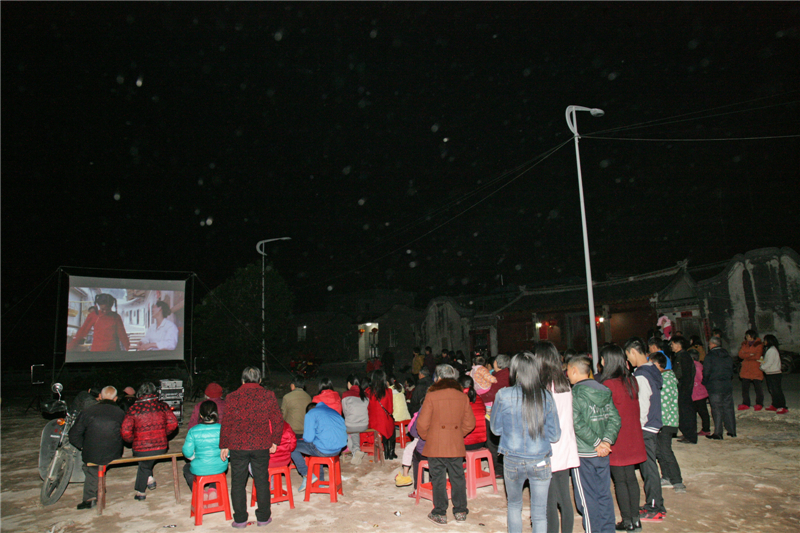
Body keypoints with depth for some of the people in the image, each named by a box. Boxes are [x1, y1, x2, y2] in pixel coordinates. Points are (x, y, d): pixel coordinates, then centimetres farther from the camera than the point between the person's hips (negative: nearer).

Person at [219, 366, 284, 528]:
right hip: (261, 446, 1)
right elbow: (278, 421, -2)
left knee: (238, 483, 12)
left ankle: (240, 519, 18)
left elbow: (226, 424, -3)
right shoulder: (268, 396, -2)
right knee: (262, 481, 12)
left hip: (237, 446, 0)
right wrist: (275, 441, 9)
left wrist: (224, 446, 6)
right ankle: (263, 517, 21)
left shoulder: (232, 397, -3)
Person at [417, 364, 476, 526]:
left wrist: (425, 437, 7)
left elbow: (422, 424, -11)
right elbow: (469, 423, 5)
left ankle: (440, 513, 15)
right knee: (457, 477, 15)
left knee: (438, 479, 7)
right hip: (456, 446, 3)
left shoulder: (431, 396, -12)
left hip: (435, 446, -3)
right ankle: (460, 511, 24)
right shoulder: (463, 397, 0)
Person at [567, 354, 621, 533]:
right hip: (603, 453, 6)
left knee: (587, 498, 5)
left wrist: (597, 443, -16)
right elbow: (615, 418, -1)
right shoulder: (604, 390, 4)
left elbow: (577, 424, -23)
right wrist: (607, 440, -7)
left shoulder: (574, 393, -14)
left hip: (583, 454, -6)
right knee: (604, 494, 15)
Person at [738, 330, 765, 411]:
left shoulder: (759, 345, -1)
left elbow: (758, 356, -11)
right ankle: (745, 404, 12)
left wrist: (746, 356, -10)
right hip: (745, 370, 4)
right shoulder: (744, 344, 12)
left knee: (758, 387, 1)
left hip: (756, 369, -4)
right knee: (745, 387, 4)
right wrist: (750, 355, -14)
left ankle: (759, 404, 14)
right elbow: (740, 354, -1)